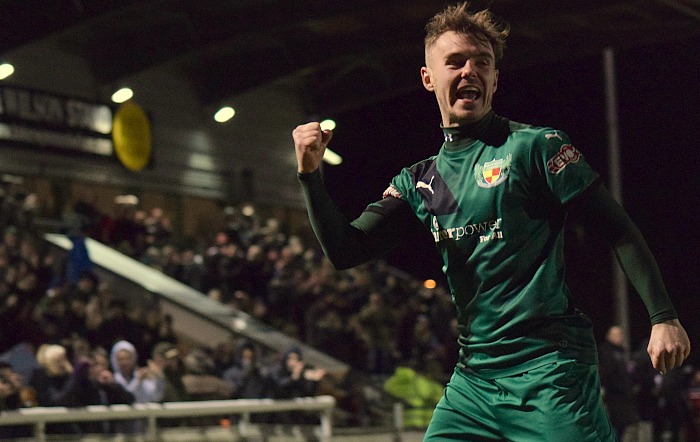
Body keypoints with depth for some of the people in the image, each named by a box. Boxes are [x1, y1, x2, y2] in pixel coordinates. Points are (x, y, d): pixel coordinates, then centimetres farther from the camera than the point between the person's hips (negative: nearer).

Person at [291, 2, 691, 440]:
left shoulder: (534, 146, -3)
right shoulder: (420, 182, 14)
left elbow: (619, 230, -4)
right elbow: (344, 250, 11)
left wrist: (664, 316, -12)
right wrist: (311, 172, -3)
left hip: (549, 368, -6)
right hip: (473, 379, 6)